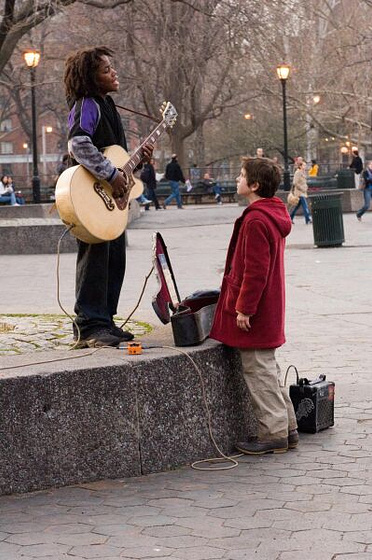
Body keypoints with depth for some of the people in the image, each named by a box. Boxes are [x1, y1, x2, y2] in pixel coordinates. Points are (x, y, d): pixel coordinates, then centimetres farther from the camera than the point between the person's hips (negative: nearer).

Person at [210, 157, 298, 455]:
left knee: (259, 370, -3)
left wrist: (244, 308, -20)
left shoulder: (256, 220, -21)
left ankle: (274, 434, 3)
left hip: (254, 310, -10)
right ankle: (287, 427, 23)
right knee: (268, 368, 18)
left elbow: (255, 271, -23)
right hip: (270, 307, 10)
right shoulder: (274, 213, 11)